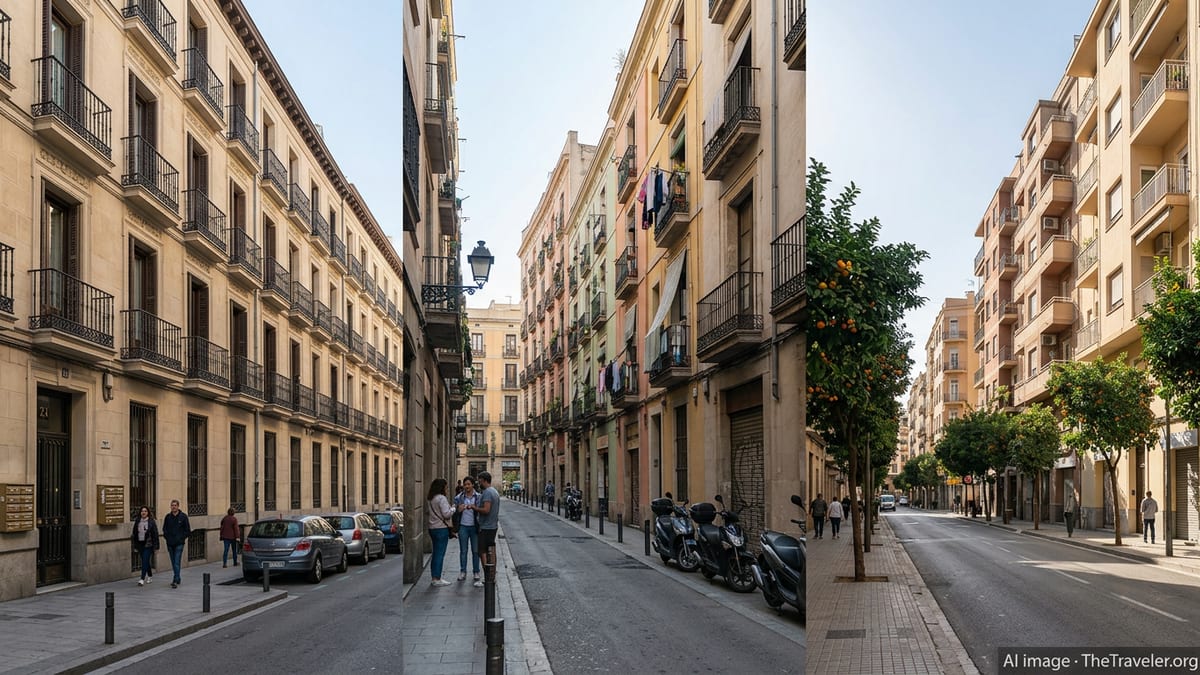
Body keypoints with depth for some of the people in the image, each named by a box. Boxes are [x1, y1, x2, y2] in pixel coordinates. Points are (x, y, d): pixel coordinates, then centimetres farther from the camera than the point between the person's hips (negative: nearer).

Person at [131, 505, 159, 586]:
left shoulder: (151, 522, -5)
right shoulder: (137, 522, 7)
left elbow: (155, 534, -6)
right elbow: (134, 533, 12)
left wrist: (155, 545, -10)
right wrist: (135, 545, 10)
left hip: (148, 544, -5)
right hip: (140, 544, 5)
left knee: (145, 561, -12)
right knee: (145, 561, 14)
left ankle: (142, 579, -15)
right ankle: (150, 576, 31)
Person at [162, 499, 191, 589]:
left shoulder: (183, 516, -2)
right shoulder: (167, 517, 7)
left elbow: (187, 529, 2)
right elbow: (164, 528, 18)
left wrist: (182, 537, -5)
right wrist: (166, 537, 5)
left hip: (179, 543, -4)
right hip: (170, 543, 4)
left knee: (177, 562, -12)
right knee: (173, 562, 11)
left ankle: (175, 580, -16)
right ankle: (177, 579, 24)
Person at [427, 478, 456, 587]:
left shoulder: (429, 498, 10)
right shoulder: (441, 498, -16)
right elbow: (446, 514, -20)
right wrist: (453, 508, -4)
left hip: (432, 528, 9)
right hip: (441, 528, -9)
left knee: (436, 553, 15)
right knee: (440, 554, -4)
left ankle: (435, 577, 18)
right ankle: (437, 579, -2)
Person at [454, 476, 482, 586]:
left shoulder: (478, 497, 1)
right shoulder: (459, 498, 5)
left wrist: (473, 507, -17)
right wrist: (458, 510, -11)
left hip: (474, 527, -1)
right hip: (463, 527, 1)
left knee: (475, 551, 3)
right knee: (463, 550, 5)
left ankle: (476, 572, 11)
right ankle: (462, 572, 13)